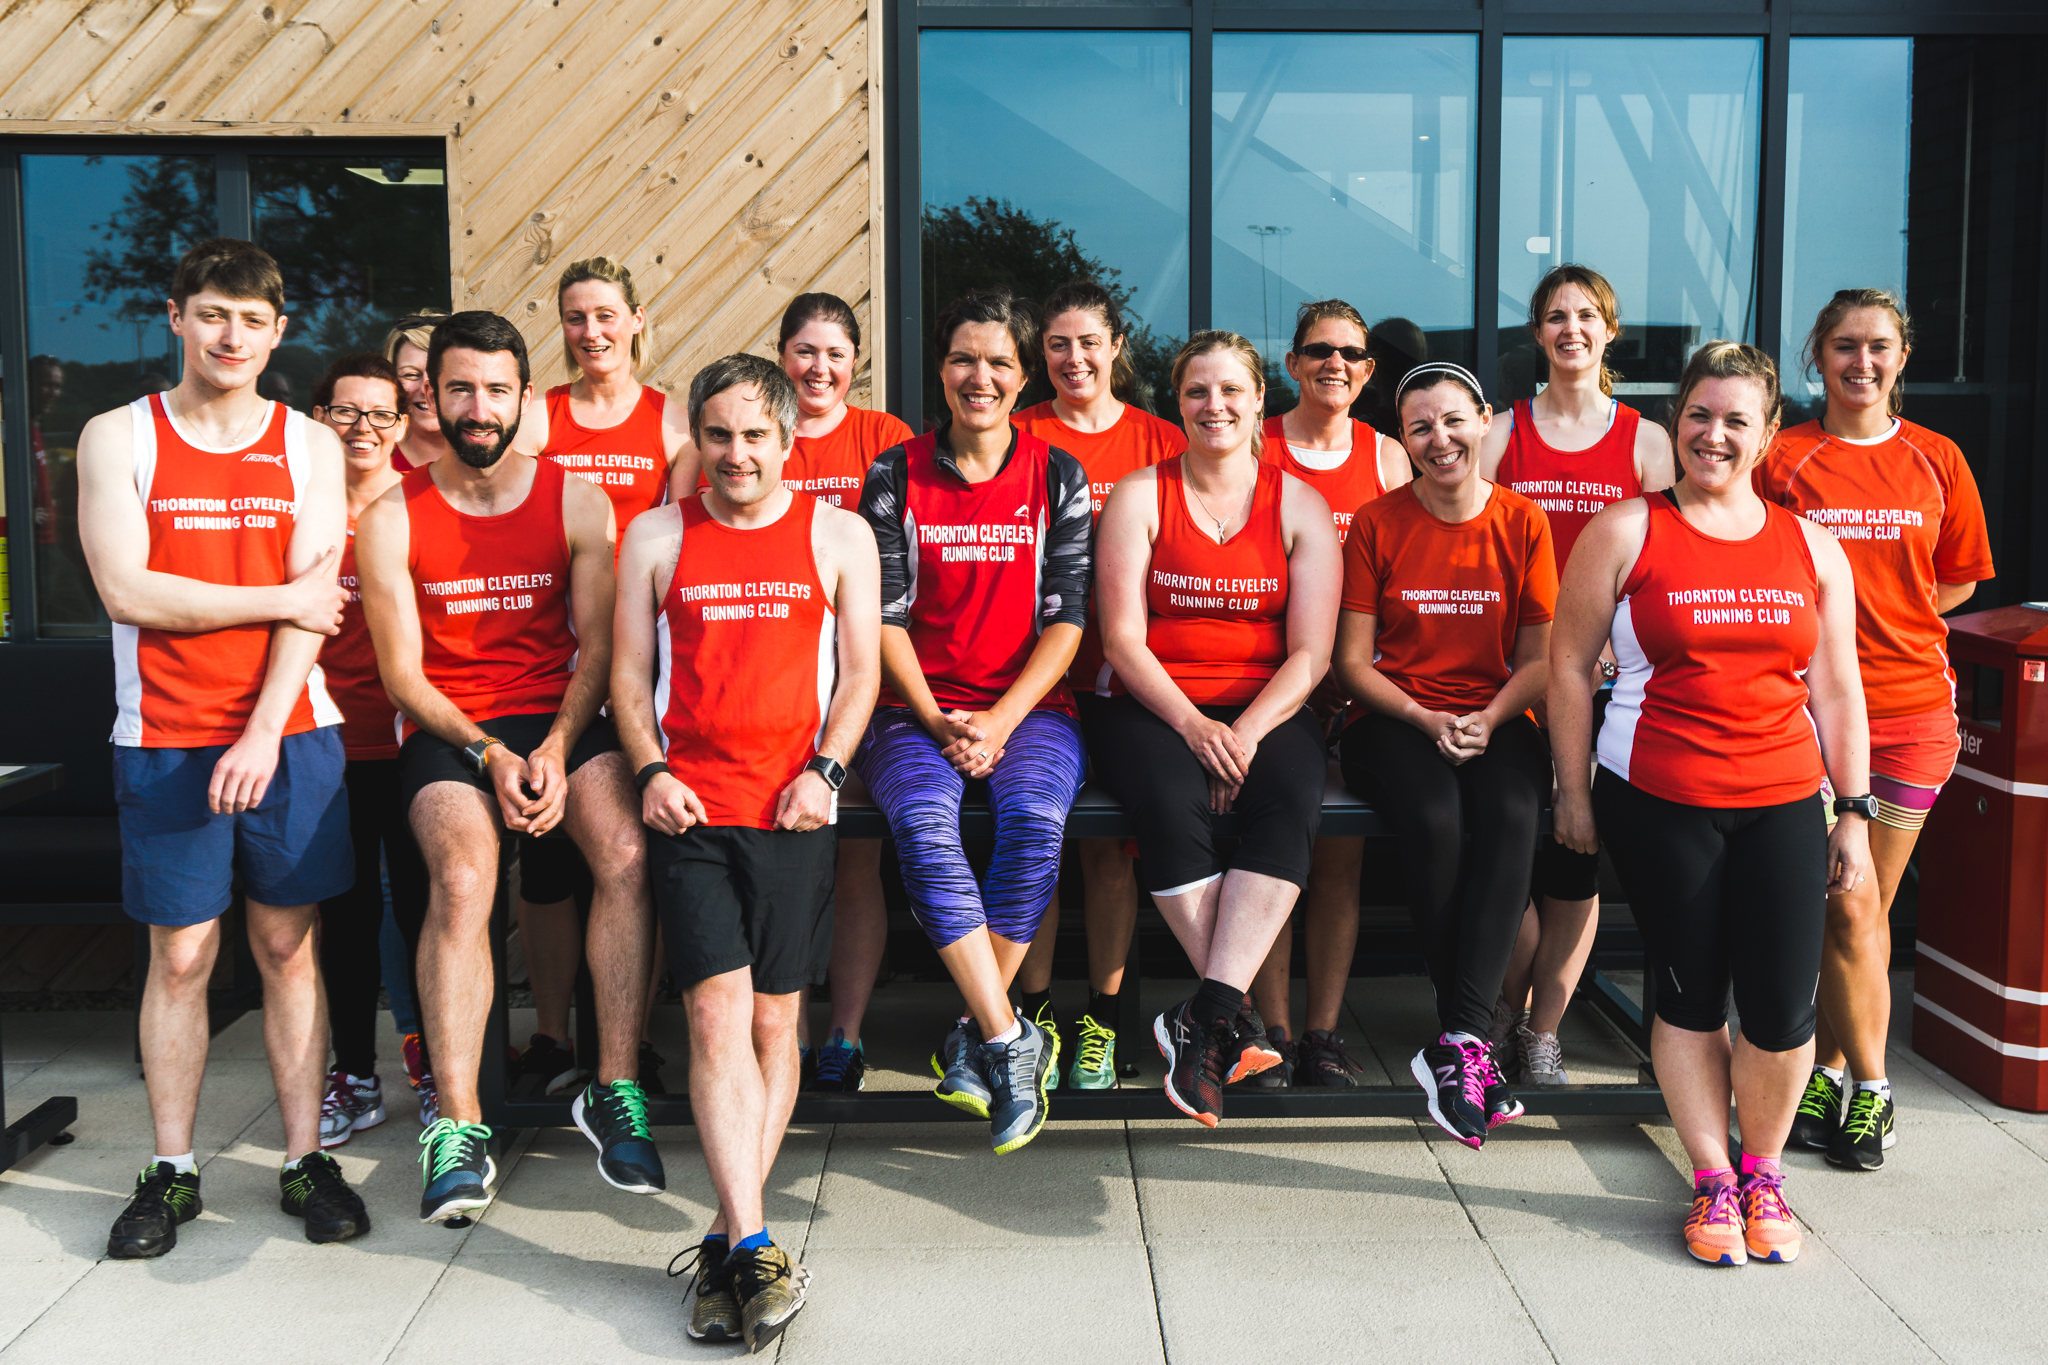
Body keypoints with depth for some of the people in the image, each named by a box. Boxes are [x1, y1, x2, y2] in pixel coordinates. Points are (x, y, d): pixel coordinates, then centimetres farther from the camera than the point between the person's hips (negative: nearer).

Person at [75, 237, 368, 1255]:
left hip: (290, 736, 1)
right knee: (179, 955, 4)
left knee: (289, 946, 5)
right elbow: (128, 591, -8)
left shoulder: (310, 447, 6)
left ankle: (305, 1161, 14)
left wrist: (264, 734, -13)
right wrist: (281, 598, -7)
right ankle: (171, 1172, 17)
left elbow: (314, 603, -3)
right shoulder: (119, 438, 3)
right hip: (164, 741, -1)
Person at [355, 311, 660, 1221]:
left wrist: (555, 751, -14)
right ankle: (457, 1126, -25)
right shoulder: (392, 518, 2)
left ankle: (614, 1093, -18)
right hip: (447, 733, -1)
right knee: (462, 879, -31)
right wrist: (488, 754, -15)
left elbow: (597, 648, 3)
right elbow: (403, 674, 0)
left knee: (626, 855, -28)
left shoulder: (576, 500, 6)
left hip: (561, 719, 1)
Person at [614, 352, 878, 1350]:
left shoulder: (839, 536, 11)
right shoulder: (656, 538, 13)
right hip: (689, 807, 0)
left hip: (791, 808, 0)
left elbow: (860, 670, 7)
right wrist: (651, 771, -3)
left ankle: (730, 1241, 12)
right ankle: (754, 1248, -10)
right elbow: (629, 672, 12)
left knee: (772, 1021, 1)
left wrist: (823, 771, -7)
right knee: (718, 1012, -11)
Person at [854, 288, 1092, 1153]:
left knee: (1034, 819, -32)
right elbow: (884, 617, 3)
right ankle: (1012, 1040, -26)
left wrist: (999, 722, -11)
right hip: (915, 707, 0)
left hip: (1029, 707, 0)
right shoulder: (896, 476, 7)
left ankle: (977, 1037, -16)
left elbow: (1066, 619, 2)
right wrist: (939, 724, -11)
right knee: (923, 823, -32)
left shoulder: (1057, 477, 8)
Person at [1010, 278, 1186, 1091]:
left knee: (1109, 833, -6)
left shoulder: (1161, 442, 11)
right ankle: (1035, 1015, 3)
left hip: (1122, 674, 1)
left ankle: (1101, 1021, 9)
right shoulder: (1018, 438, 9)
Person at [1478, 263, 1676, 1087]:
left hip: (1605, 679, 0)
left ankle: (1541, 1033, 12)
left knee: (1576, 856, 0)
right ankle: (1510, 1011, 17)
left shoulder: (1645, 441, 8)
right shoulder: (1502, 434, 8)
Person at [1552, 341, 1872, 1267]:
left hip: (1783, 801, 2)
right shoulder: (1625, 531, 0)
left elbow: (1836, 689, 12)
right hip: (1657, 802, -2)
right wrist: (1574, 793, 0)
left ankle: (1763, 1170, 23)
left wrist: (1854, 812, 9)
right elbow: (1569, 665, 1)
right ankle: (1712, 1179, 23)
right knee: (1689, 997, 6)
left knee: (1783, 1006, -2)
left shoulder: (1811, 547, 10)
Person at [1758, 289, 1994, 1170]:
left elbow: (1956, 581, 15)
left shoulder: (1936, 460, 7)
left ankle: (1826, 1070, 21)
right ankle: (1868, 1088, 10)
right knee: (1849, 906, -4)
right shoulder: (1782, 459, 0)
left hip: (1913, 705, 3)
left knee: (1865, 906, 8)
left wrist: (1874, 615, 4)